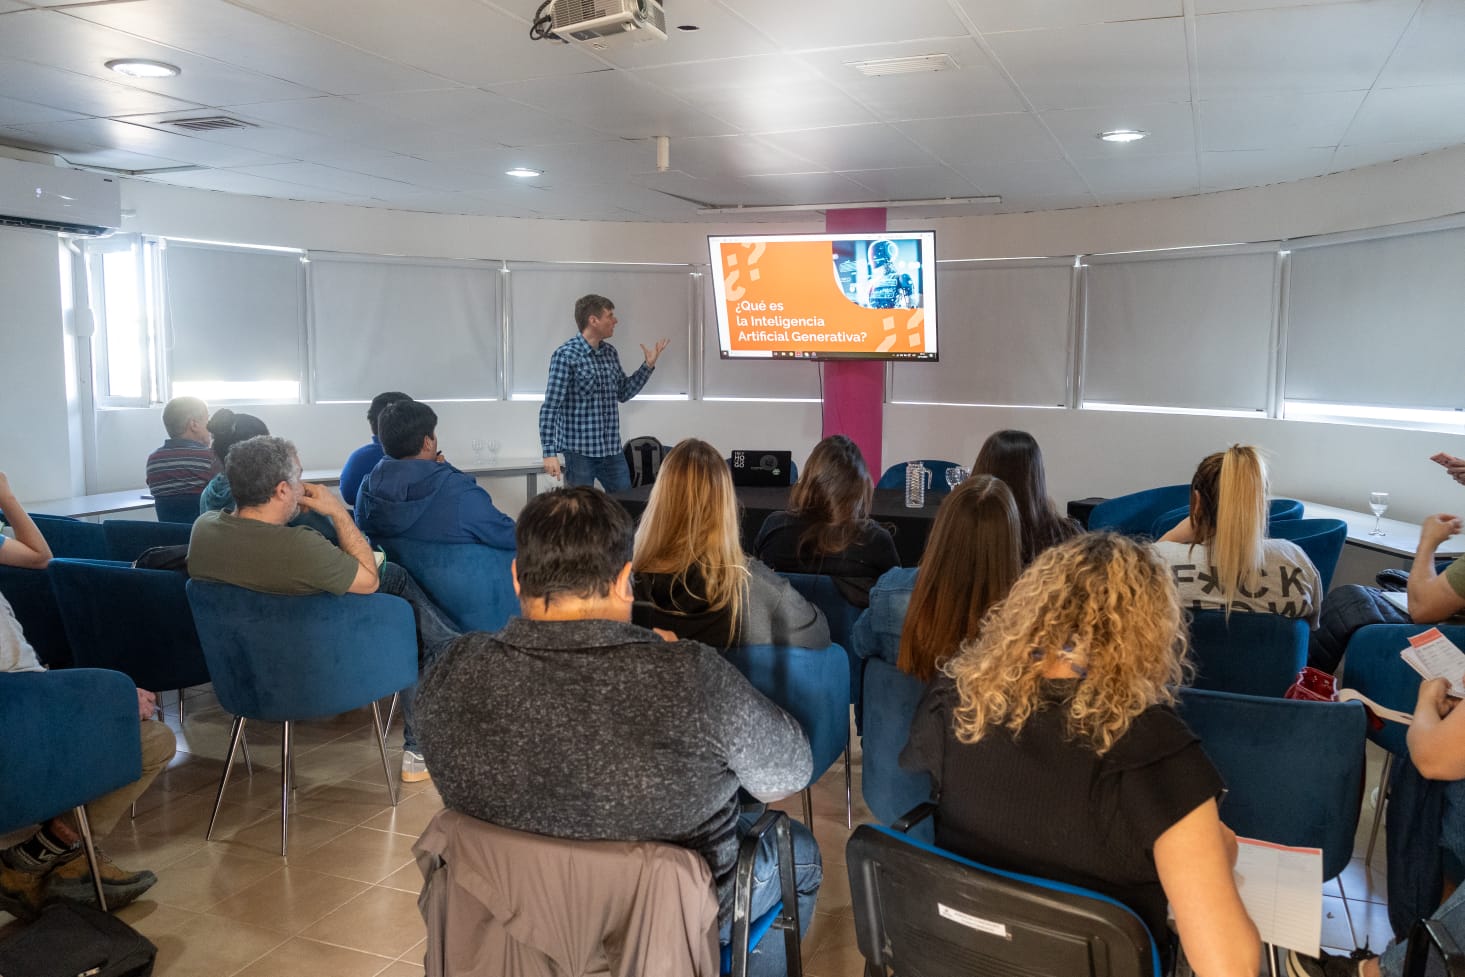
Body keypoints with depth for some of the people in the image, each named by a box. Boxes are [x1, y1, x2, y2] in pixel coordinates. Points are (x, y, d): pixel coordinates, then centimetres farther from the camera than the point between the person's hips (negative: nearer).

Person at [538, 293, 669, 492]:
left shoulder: (610, 352, 9)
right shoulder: (566, 355, -12)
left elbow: (623, 394, 20)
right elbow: (549, 408, -14)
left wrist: (648, 365, 11)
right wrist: (550, 453, -20)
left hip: (612, 449, 7)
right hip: (579, 450, -7)